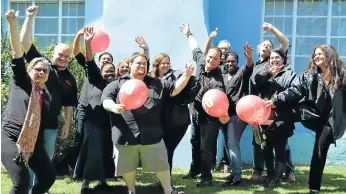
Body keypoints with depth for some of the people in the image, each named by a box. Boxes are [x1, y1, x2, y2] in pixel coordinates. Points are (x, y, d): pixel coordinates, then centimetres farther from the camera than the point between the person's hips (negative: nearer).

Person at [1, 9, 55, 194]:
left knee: (49, 176, 5)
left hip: (33, 142, 6)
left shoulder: (46, 95, 16)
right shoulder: (21, 81, 1)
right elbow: (17, 53, -9)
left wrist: (39, 147, 19)